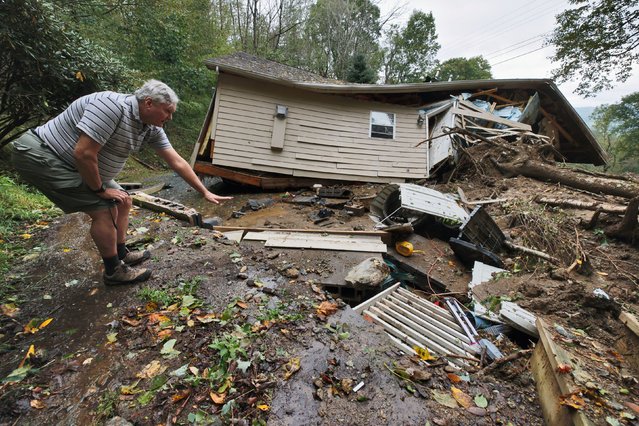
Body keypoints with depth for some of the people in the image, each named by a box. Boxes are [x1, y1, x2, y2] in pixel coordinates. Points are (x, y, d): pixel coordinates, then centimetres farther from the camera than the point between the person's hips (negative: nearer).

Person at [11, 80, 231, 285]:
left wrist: (205, 192, -1)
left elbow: (177, 162, -1)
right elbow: (83, 153, -32)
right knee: (103, 208, -15)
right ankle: (114, 271, 2)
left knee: (122, 202, 10)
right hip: (41, 155, -9)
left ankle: (121, 254, 27)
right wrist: (100, 190, -16)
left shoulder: (152, 129, -4)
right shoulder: (112, 106, -29)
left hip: (76, 165, 9)